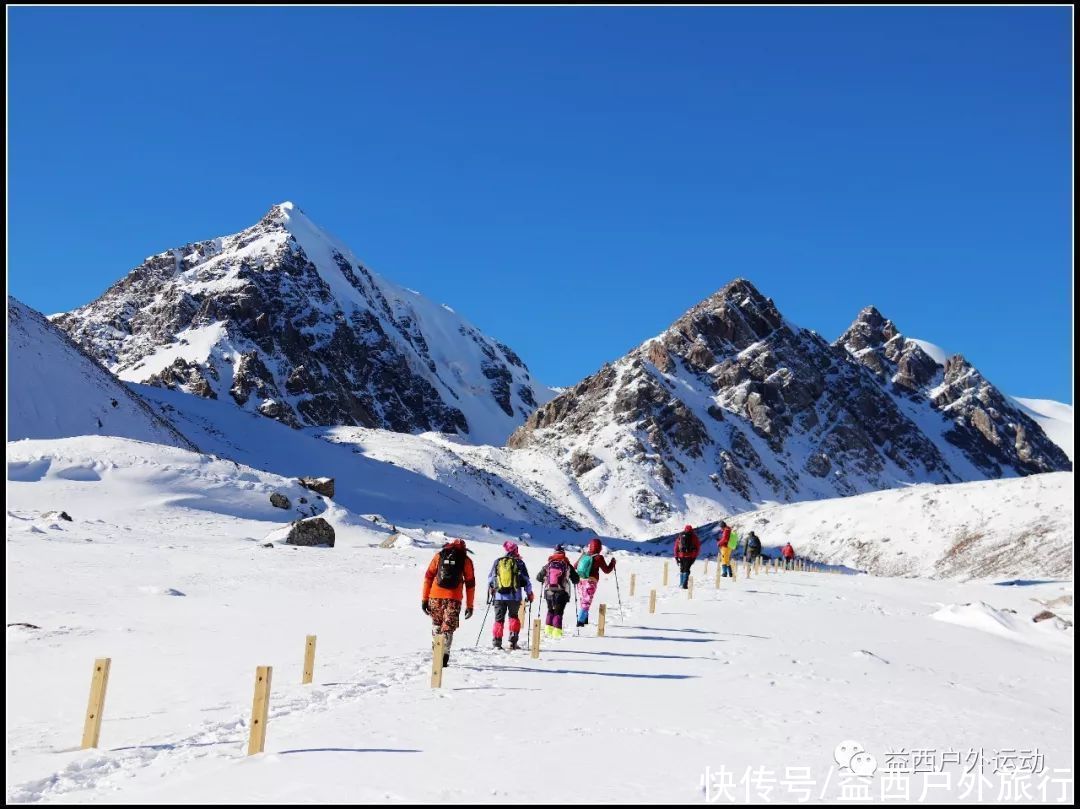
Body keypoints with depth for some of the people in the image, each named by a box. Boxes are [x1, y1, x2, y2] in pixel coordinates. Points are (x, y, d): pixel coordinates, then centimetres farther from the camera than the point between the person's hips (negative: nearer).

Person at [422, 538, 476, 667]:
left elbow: (428, 577, 7)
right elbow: (470, 584, 9)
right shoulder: (466, 560, 9)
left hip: (435, 597, 1)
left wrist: (424, 599, 9)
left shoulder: (439, 556, 12)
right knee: (448, 627, 3)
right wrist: (470, 606, 13)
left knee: (436, 625, 19)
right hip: (453, 598, -1)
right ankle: (444, 655, -9)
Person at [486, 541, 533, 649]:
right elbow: (526, 580, 1)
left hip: (499, 596, 1)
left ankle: (497, 643, 2)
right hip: (514, 596, -1)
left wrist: (490, 594, 24)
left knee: (498, 619, 8)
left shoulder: (497, 562, 7)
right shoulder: (519, 562, -1)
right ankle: (513, 641, 5)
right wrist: (529, 594, 13)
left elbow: (490, 579, 12)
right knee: (513, 616, 15)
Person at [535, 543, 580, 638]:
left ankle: (548, 629, 12)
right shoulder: (567, 566, -3)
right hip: (562, 593, -2)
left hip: (549, 592, 2)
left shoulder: (548, 565, 2)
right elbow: (576, 580, 3)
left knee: (550, 610, 20)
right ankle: (556, 631, -6)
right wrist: (575, 580, 26)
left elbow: (539, 577, 10)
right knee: (558, 612, 5)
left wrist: (544, 580, 31)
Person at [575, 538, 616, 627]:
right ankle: (581, 620, -12)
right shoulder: (598, 558, -8)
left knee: (581, 600, 19)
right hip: (590, 582, -4)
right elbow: (606, 570, -1)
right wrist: (613, 562, 15)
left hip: (580, 581, 4)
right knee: (586, 602, -2)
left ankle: (584, 619, 24)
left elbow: (575, 566, 18)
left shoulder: (583, 555, 5)